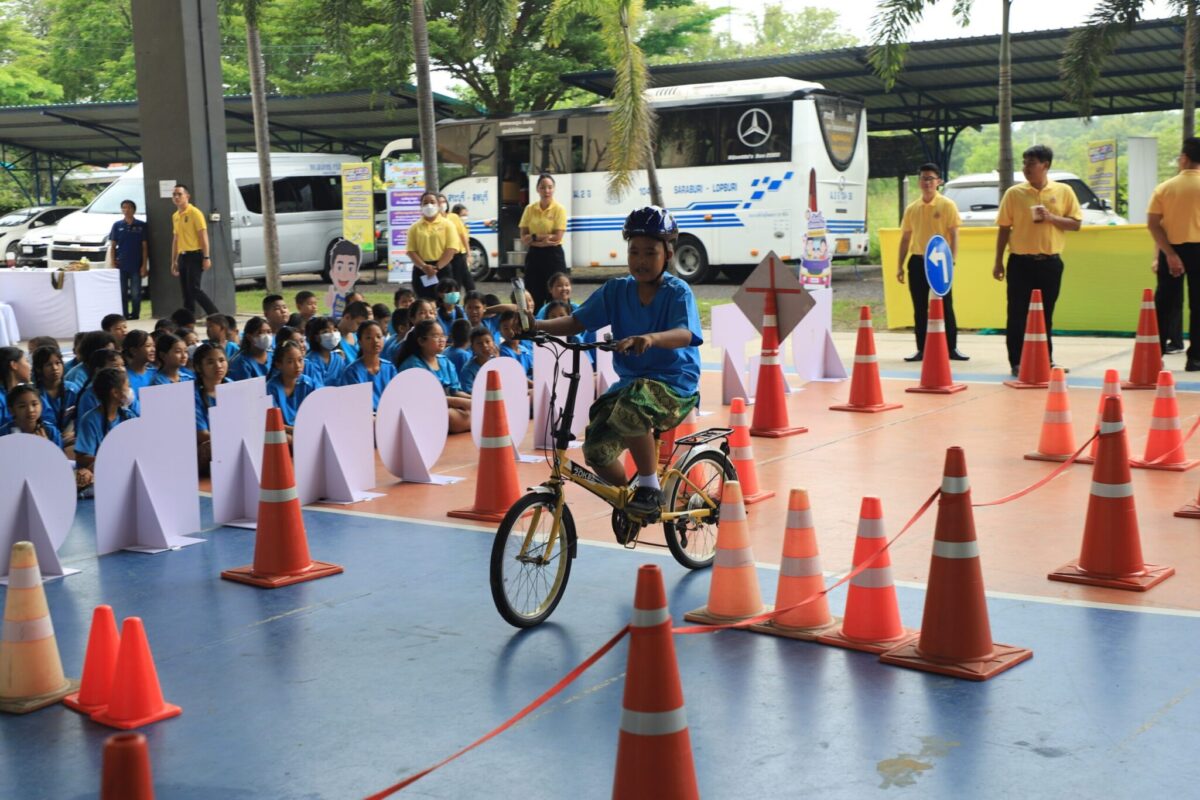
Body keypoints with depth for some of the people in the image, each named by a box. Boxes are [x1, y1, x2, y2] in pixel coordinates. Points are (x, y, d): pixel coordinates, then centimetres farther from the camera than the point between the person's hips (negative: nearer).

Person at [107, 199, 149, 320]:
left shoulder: (141, 226, 1)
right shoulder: (117, 225, 5)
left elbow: (145, 246, 1)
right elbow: (112, 246, 7)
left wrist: (144, 265, -5)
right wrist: (112, 263, -1)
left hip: (136, 265, -2)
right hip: (121, 265, 2)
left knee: (136, 293, 0)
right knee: (122, 292, 5)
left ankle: (135, 315, 10)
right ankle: (124, 316, 13)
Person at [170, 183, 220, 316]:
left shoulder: (194, 213, -7)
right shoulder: (175, 216, 15)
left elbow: (203, 236, -11)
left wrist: (206, 257, -17)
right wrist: (174, 261, 18)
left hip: (194, 255, -7)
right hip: (182, 256, 7)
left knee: (194, 289, -14)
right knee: (186, 291, 6)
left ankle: (215, 315, -8)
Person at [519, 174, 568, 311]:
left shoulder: (559, 209, -5)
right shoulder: (529, 209, 5)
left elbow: (557, 237, -13)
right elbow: (524, 237, 1)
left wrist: (533, 238, -12)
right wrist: (542, 237, -15)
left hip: (553, 256, -4)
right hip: (534, 256, 4)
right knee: (533, 297, 4)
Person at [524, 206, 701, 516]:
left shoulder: (678, 292, -8)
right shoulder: (616, 290, 5)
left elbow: (684, 334, -26)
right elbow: (577, 322, 2)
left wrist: (650, 338, -48)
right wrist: (537, 325, -17)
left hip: (675, 386, -5)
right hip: (630, 382, 5)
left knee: (631, 407, -37)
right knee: (597, 449, -15)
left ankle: (649, 485, -16)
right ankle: (625, 499, 15)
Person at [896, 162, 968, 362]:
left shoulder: (947, 205, -2)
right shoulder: (912, 208, 9)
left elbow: (954, 235, -5)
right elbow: (905, 238, 14)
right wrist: (900, 265, 10)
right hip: (917, 262, 4)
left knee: (945, 306, -2)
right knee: (919, 308, 6)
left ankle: (952, 349, 5)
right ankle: (922, 350, 12)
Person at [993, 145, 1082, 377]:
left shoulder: (1063, 191, 3)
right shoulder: (1014, 193, 0)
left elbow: (1076, 223, 2)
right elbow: (1004, 229, 3)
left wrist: (1051, 218, -15)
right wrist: (998, 262, 0)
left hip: (1050, 262, 1)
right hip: (1020, 262, -1)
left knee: (1045, 314, 8)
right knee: (1018, 314, -2)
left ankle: (1046, 360, 18)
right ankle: (1017, 362, 4)